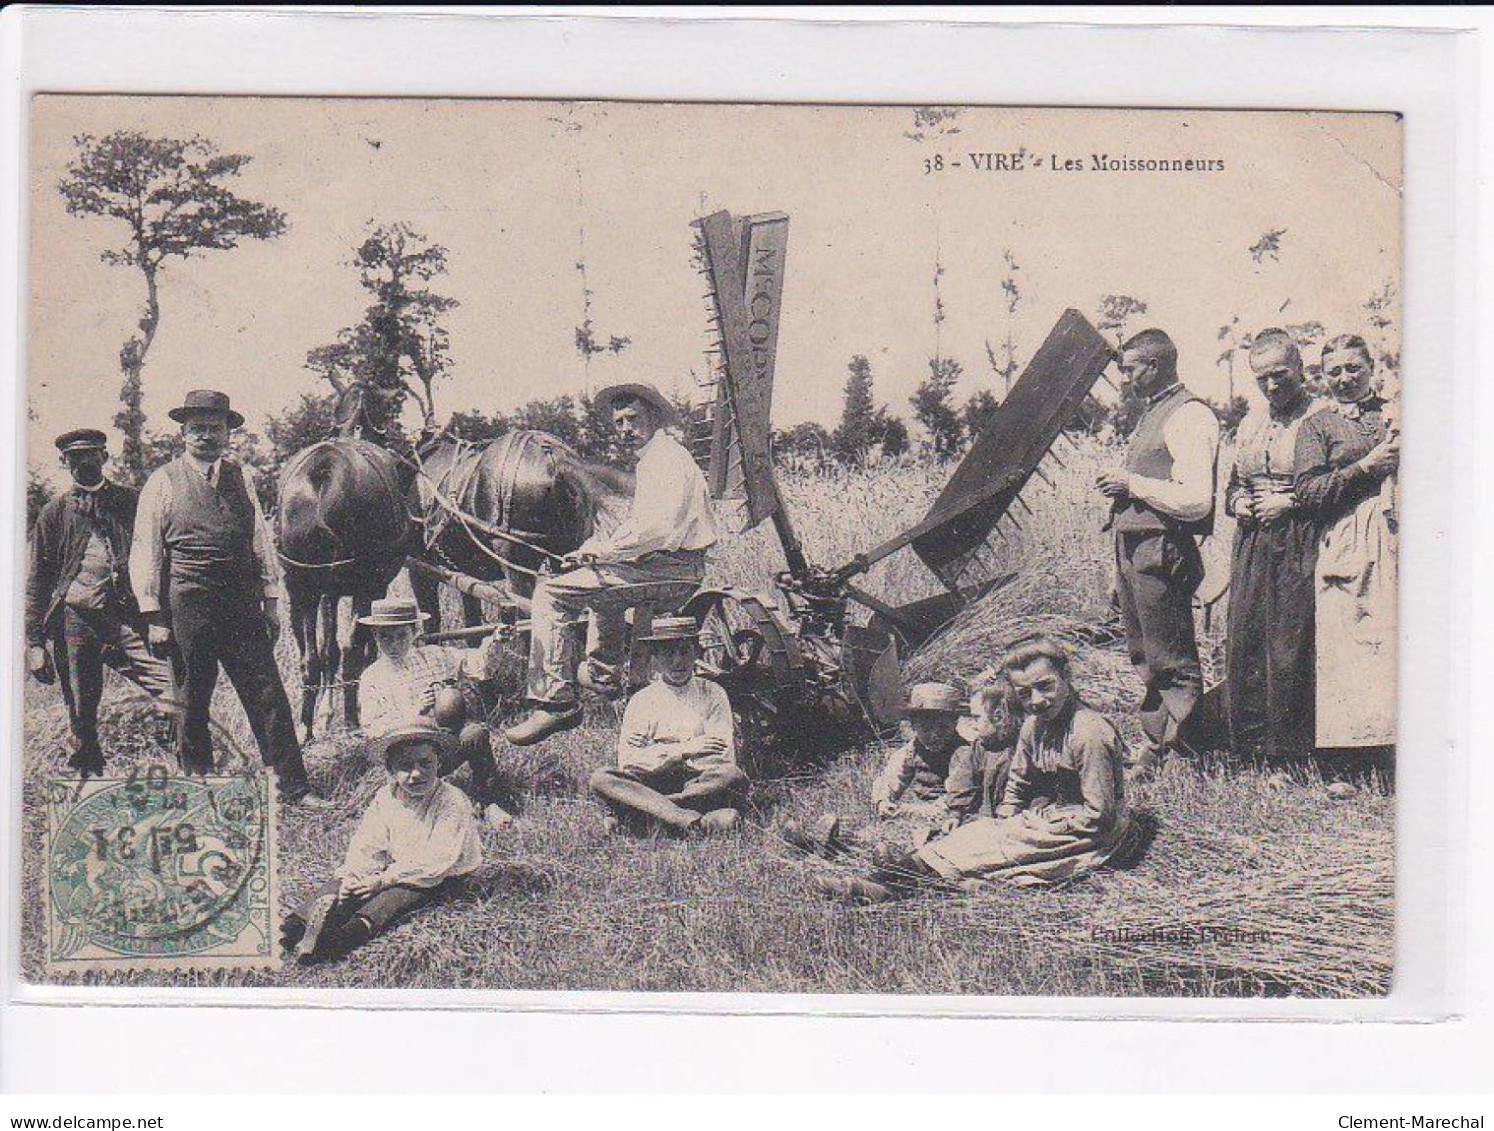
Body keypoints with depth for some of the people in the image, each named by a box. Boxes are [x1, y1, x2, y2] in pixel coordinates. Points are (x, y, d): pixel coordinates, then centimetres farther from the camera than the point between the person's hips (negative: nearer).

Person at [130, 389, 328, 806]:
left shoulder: (239, 478, 12)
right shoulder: (163, 482, 0)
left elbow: (261, 542, 15)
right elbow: (145, 553, -1)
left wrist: (271, 600, 10)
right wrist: (155, 617, -5)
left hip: (243, 608, 3)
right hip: (188, 611, -3)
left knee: (269, 697, 0)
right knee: (192, 704, 8)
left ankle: (293, 787, 4)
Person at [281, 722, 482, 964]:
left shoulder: (454, 803, -16)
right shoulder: (385, 797, 3)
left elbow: (435, 863, -22)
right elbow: (366, 847, -1)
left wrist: (383, 880, -25)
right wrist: (352, 877, -23)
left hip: (439, 880, -6)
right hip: (393, 868, 6)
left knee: (393, 896, -33)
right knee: (343, 882, -18)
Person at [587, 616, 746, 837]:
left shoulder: (712, 695, 9)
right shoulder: (642, 701, 9)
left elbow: (723, 758, -2)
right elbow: (627, 761, -3)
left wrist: (661, 751, -7)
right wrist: (683, 750, -13)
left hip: (700, 783, 0)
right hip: (652, 784, 1)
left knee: (734, 776, -32)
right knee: (601, 779, -26)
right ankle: (689, 819, -41)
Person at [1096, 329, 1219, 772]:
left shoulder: (1189, 417, -15)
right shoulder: (1153, 412, 16)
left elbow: (1195, 501, -24)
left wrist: (1134, 485, -16)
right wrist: (1120, 485, 11)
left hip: (1161, 551, -10)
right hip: (1132, 548, 10)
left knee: (1171, 660, -1)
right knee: (1144, 656, 17)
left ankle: (1179, 753, 7)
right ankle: (1155, 741, 28)